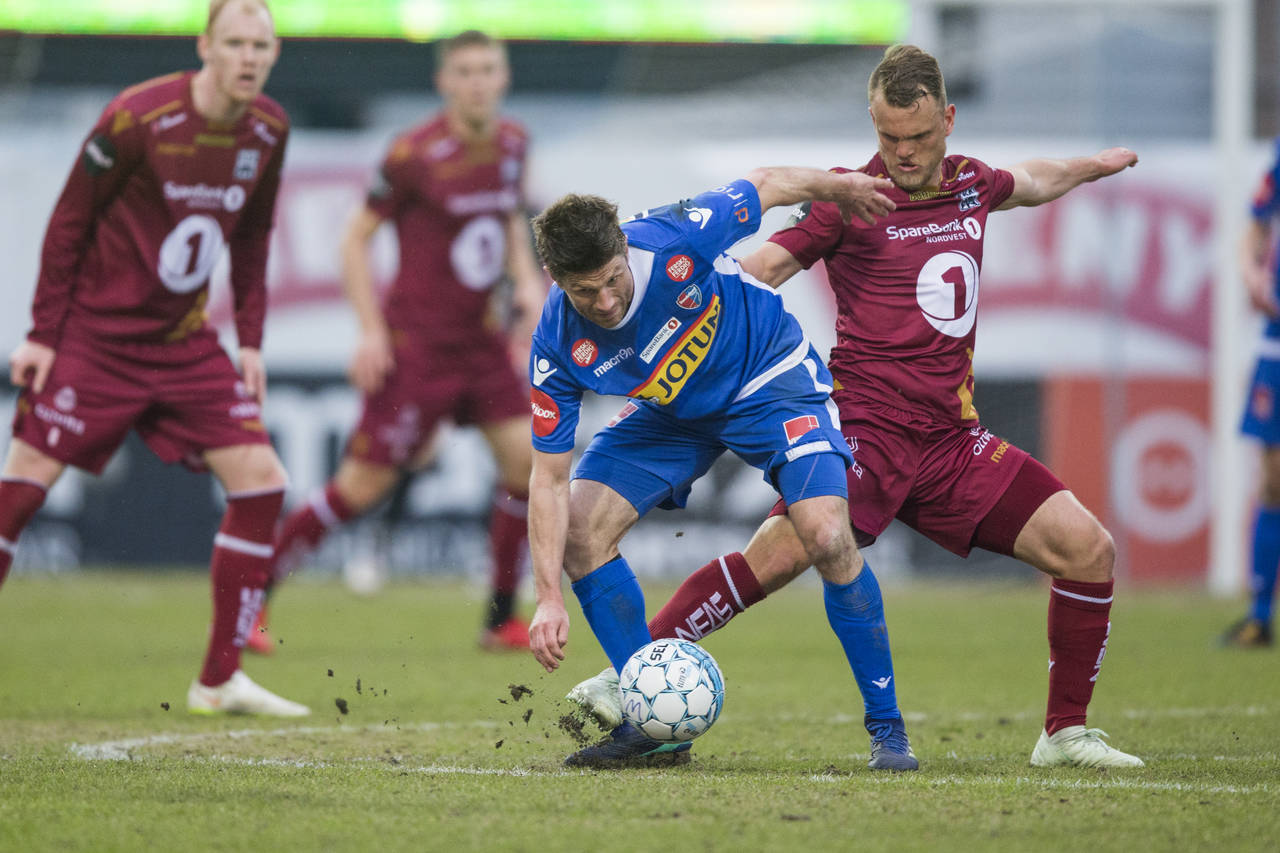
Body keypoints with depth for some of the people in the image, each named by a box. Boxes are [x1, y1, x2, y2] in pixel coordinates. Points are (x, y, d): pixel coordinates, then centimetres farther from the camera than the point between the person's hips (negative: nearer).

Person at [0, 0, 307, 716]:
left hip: (185, 344, 5)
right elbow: (70, 222, -9)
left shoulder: (268, 131, 0)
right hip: (96, 332, -5)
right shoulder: (138, 118, -18)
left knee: (260, 481, -5)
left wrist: (250, 341, 8)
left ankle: (220, 682, 0)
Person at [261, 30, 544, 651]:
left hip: (480, 337, 6)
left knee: (527, 457, -6)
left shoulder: (511, 144, 5)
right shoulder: (416, 154, -15)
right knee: (365, 484, -7)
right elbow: (357, 238, -8)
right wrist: (371, 332, -14)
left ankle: (503, 619, 6)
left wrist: (528, 284, 5)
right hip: (416, 339, -6)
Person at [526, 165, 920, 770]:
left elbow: (768, 185, -13)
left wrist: (841, 186, 6)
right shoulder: (558, 347, -26)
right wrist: (549, 599, -29)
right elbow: (550, 478, -20)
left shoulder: (674, 239, -34)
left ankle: (887, 730, -6)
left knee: (828, 540, -21)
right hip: (673, 413, 3)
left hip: (771, 381, -3)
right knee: (579, 531, -13)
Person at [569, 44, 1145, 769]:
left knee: (1089, 549, -4)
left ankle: (1066, 733, 9)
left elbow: (1029, 182, 36)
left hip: (954, 438, 6)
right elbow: (756, 273, -10)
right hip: (867, 429, -6)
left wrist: (1094, 165, 50)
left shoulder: (971, 185, 12)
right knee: (781, 552, -27)